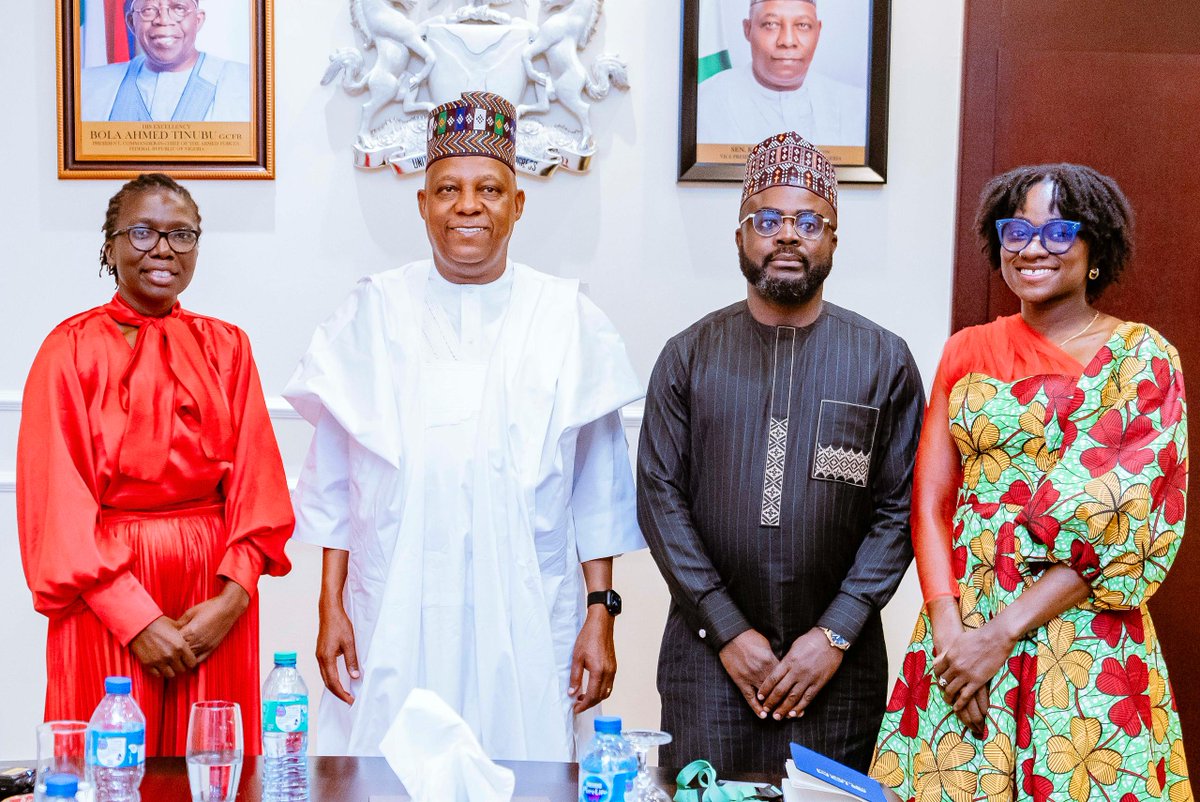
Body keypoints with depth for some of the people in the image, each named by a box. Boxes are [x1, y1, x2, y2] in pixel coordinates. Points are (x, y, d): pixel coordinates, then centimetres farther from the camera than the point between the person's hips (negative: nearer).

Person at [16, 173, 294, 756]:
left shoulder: (225, 346, 7)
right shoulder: (71, 350, -3)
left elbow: (256, 479, 3)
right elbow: (58, 501, -7)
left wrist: (233, 597, -10)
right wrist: (135, 618, -13)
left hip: (214, 594, 3)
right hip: (107, 597, -3)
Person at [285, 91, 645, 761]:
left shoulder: (571, 321, 3)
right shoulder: (374, 312, 5)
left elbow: (598, 491, 5)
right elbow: (334, 478, 6)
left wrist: (600, 616, 1)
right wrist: (331, 607, 2)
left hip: (528, 628, 0)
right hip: (393, 624, 0)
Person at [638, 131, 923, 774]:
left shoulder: (884, 361, 2)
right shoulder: (689, 356, 3)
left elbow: (899, 509, -1)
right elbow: (659, 498, -1)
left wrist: (835, 634, -9)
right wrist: (728, 631, -8)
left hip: (836, 670, 0)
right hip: (709, 658, 0)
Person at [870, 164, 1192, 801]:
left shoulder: (1141, 357, -2)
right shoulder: (968, 351, 8)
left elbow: (1128, 521, -10)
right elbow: (930, 502, 5)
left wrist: (1003, 632, -15)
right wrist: (948, 626, -10)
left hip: (1083, 634, -3)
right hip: (959, 627, 3)